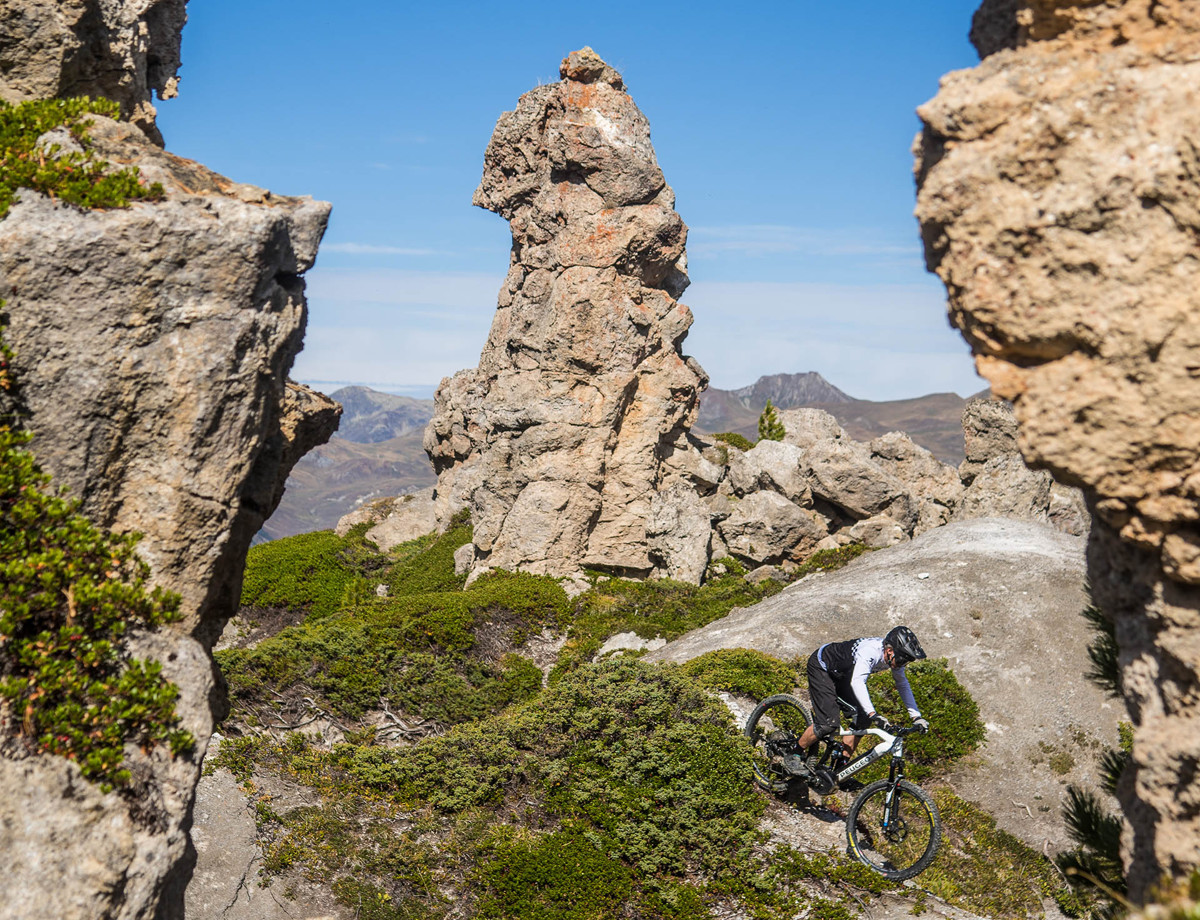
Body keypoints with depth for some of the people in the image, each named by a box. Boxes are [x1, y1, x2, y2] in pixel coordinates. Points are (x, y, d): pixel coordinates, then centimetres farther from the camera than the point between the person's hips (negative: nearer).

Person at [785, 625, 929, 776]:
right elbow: (857, 682, -50)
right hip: (821, 666, -8)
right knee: (829, 723, -19)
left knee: (862, 719, -3)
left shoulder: (895, 656, -14)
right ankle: (793, 756, 1)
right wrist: (874, 714, -59)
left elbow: (902, 684, 1)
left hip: (840, 673, 8)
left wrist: (916, 716, -7)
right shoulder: (870, 651, -38)